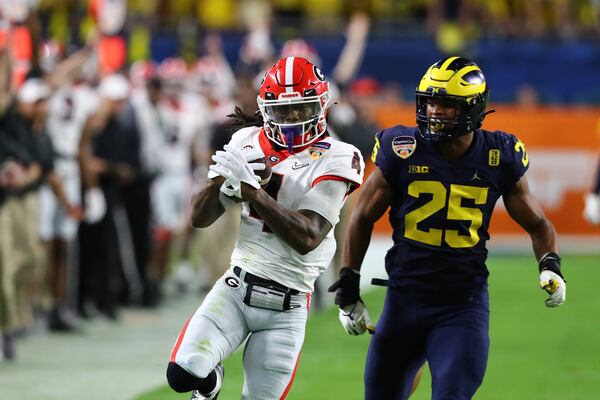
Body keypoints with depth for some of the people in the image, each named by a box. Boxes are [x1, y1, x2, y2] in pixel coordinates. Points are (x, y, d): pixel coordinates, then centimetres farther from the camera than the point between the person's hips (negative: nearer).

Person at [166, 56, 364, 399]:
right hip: (237, 287, 2)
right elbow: (200, 218, 8)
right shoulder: (248, 143, 5)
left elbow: (307, 238, -19)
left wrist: (251, 190, -26)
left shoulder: (335, 160, -8)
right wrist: (220, 180, -13)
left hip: (287, 306, -2)